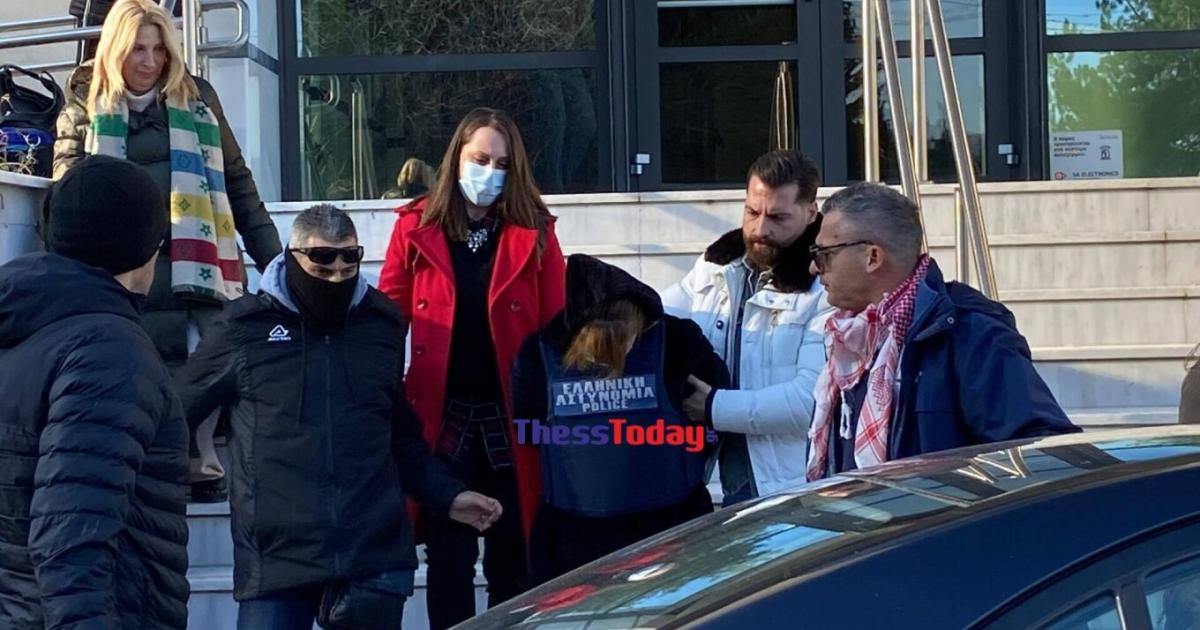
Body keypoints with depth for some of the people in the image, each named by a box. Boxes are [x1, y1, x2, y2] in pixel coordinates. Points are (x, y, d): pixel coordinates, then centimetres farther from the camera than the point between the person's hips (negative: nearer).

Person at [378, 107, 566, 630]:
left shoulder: (533, 232, 3)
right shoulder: (416, 228, 3)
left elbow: (554, 330, -2)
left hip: (511, 415, 0)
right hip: (441, 415, 0)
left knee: (511, 556, 9)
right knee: (448, 558, 6)